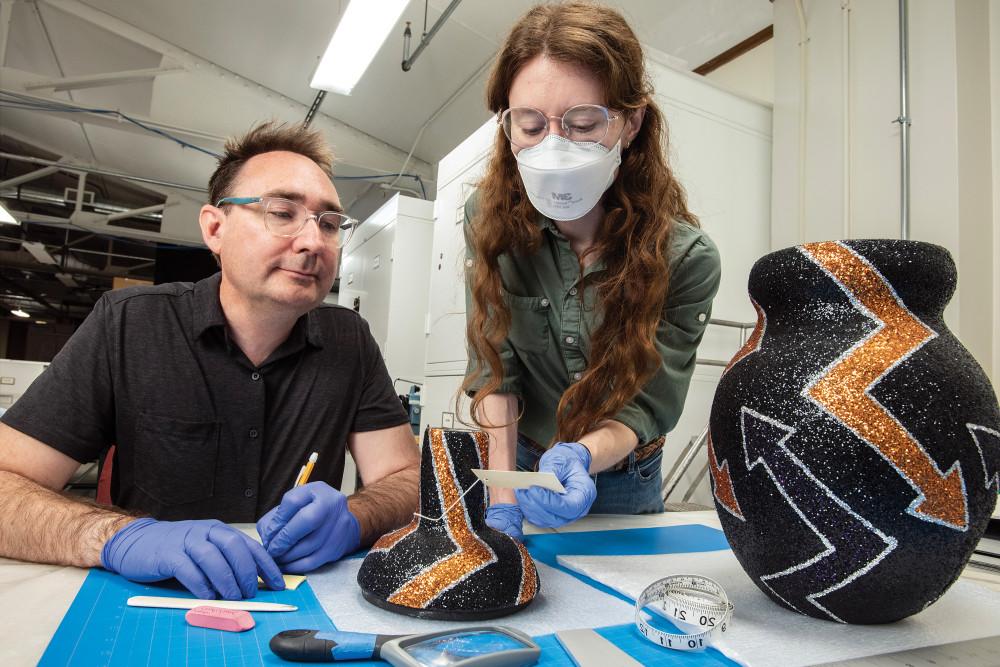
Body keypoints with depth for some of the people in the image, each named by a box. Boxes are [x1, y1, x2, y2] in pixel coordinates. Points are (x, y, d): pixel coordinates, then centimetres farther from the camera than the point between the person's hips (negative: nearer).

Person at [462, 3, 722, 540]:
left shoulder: (685, 258, -24)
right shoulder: (490, 218, -19)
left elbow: (648, 407, -20)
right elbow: (493, 369, -18)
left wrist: (580, 456, -40)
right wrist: (500, 501, -27)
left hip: (621, 483, 0)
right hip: (519, 461, 1)